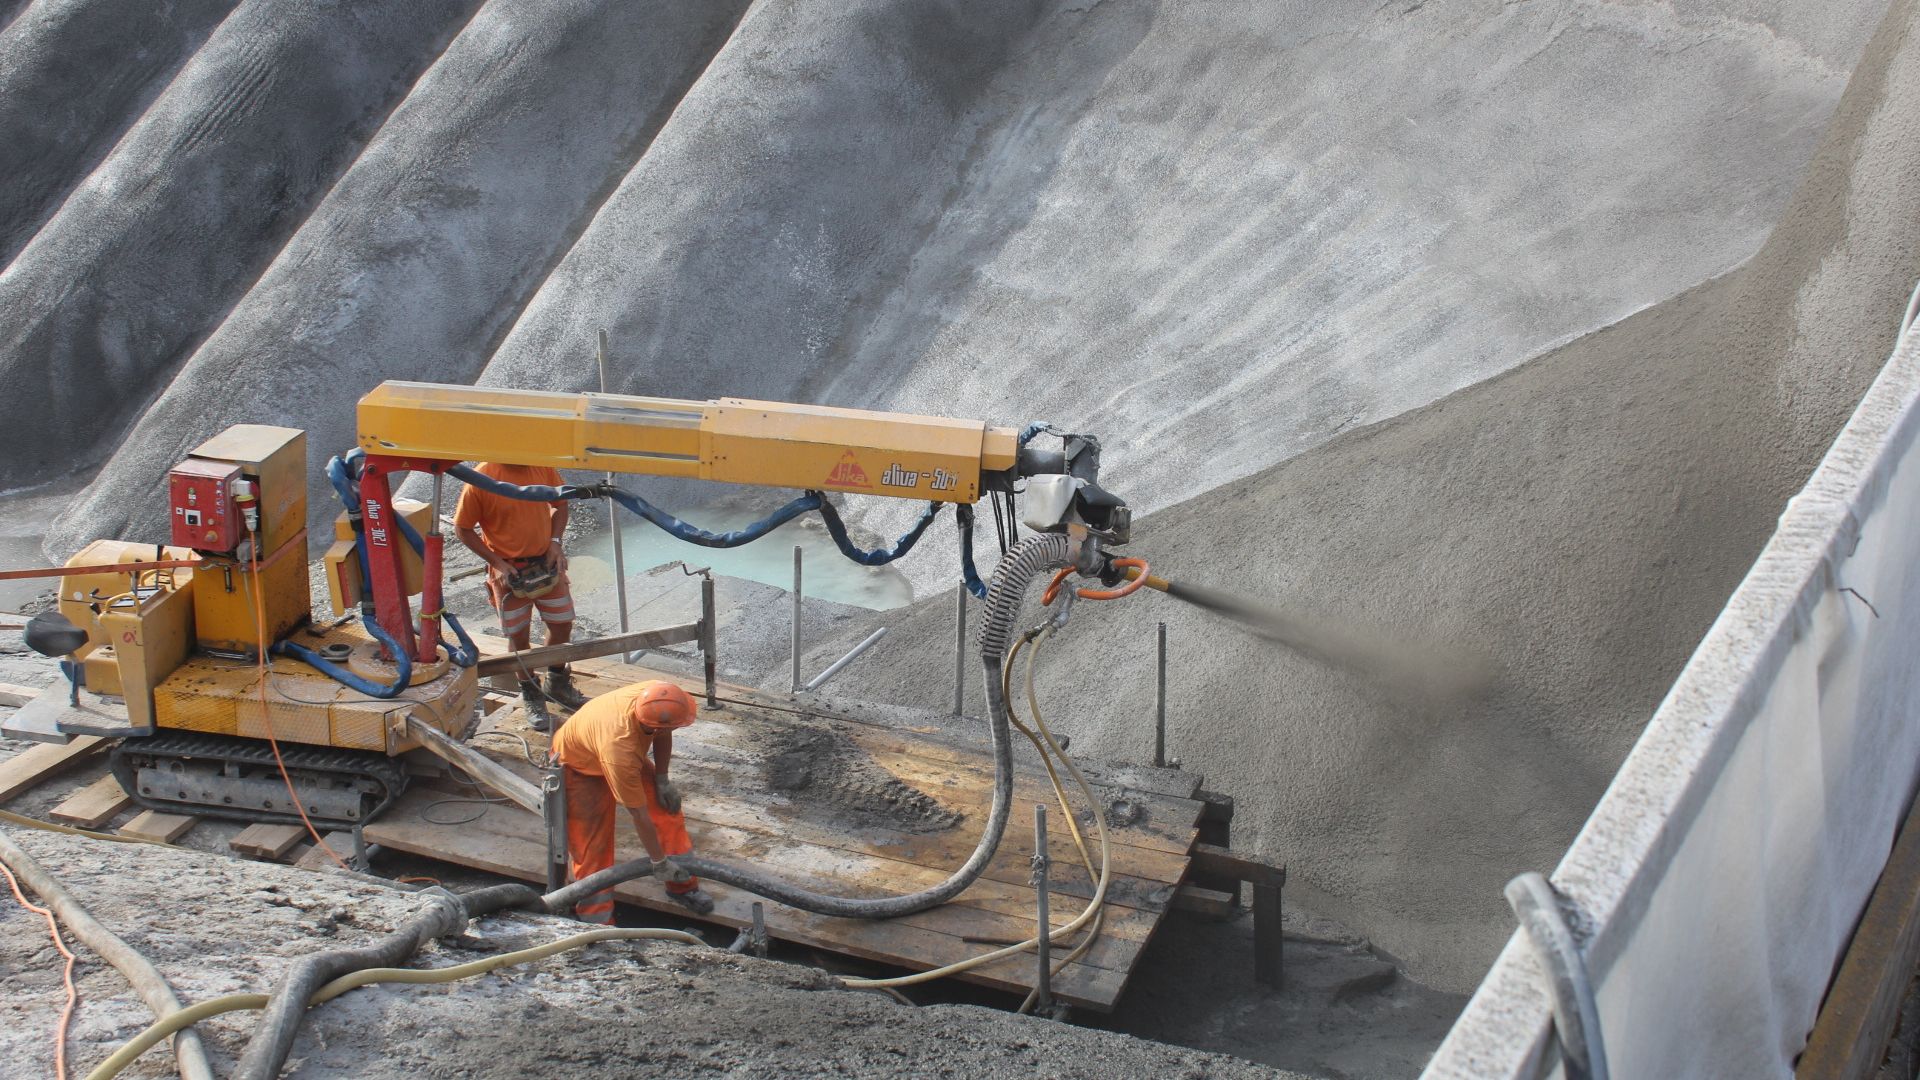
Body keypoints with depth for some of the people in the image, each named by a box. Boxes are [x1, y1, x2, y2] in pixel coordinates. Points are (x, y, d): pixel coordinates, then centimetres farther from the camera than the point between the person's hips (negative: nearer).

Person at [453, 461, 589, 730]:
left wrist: (555, 541, -6)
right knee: (519, 636, 8)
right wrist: (497, 562, -16)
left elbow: (560, 503, 9)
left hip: (547, 564, 4)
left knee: (562, 624, 14)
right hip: (509, 572, -4)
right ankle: (531, 696, 29)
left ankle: (558, 684, 38)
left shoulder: (542, 467, -8)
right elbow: (463, 528, -11)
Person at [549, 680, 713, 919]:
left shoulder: (654, 695, -33)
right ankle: (597, 924, 8)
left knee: (668, 810, 2)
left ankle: (683, 886, 18)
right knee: (591, 848, -5)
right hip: (579, 767, -6)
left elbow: (662, 735, -4)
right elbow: (639, 815, -33)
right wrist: (659, 862, -22)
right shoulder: (619, 750, -47)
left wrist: (662, 779, 1)